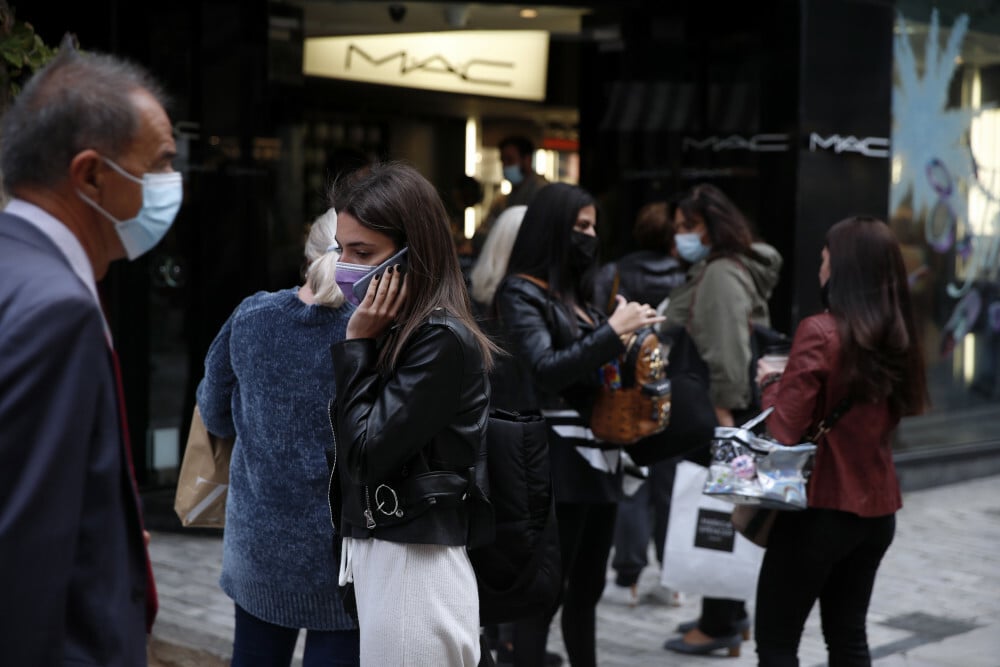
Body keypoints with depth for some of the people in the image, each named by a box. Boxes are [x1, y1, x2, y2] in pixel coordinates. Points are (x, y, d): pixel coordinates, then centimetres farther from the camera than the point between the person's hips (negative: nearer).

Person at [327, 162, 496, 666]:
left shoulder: (443, 340, -15)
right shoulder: (398, 328, 10)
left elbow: (366, 453, -16)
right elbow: (354, 452, 11)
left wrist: (358, 344, -12)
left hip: (414, 568, -9)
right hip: (374, 557, 9)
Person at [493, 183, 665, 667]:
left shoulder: (577, 294, 15)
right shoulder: (521, 292, -6)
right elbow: (545, 369, -18)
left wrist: (631, 327, 4)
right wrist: (613, 332, -19)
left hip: (597, 454, 8)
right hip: (555, 459, -8)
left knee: (587, 589, 14)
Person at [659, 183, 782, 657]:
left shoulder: (722, 274, -15)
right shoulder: (711, 271, 19)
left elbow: (727, 347, -23)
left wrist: (724, 408, -24)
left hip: (724, 411, -11)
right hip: (710, 409, 11)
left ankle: (719, 624, 5)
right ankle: (730, 613, 28)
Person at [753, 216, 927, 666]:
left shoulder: (820, 332, -17)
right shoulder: (897, 337, 3)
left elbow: (784, 430, -17)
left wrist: (772, 383, 2)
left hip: (822, 507, -7)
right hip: (877, 507, 7)